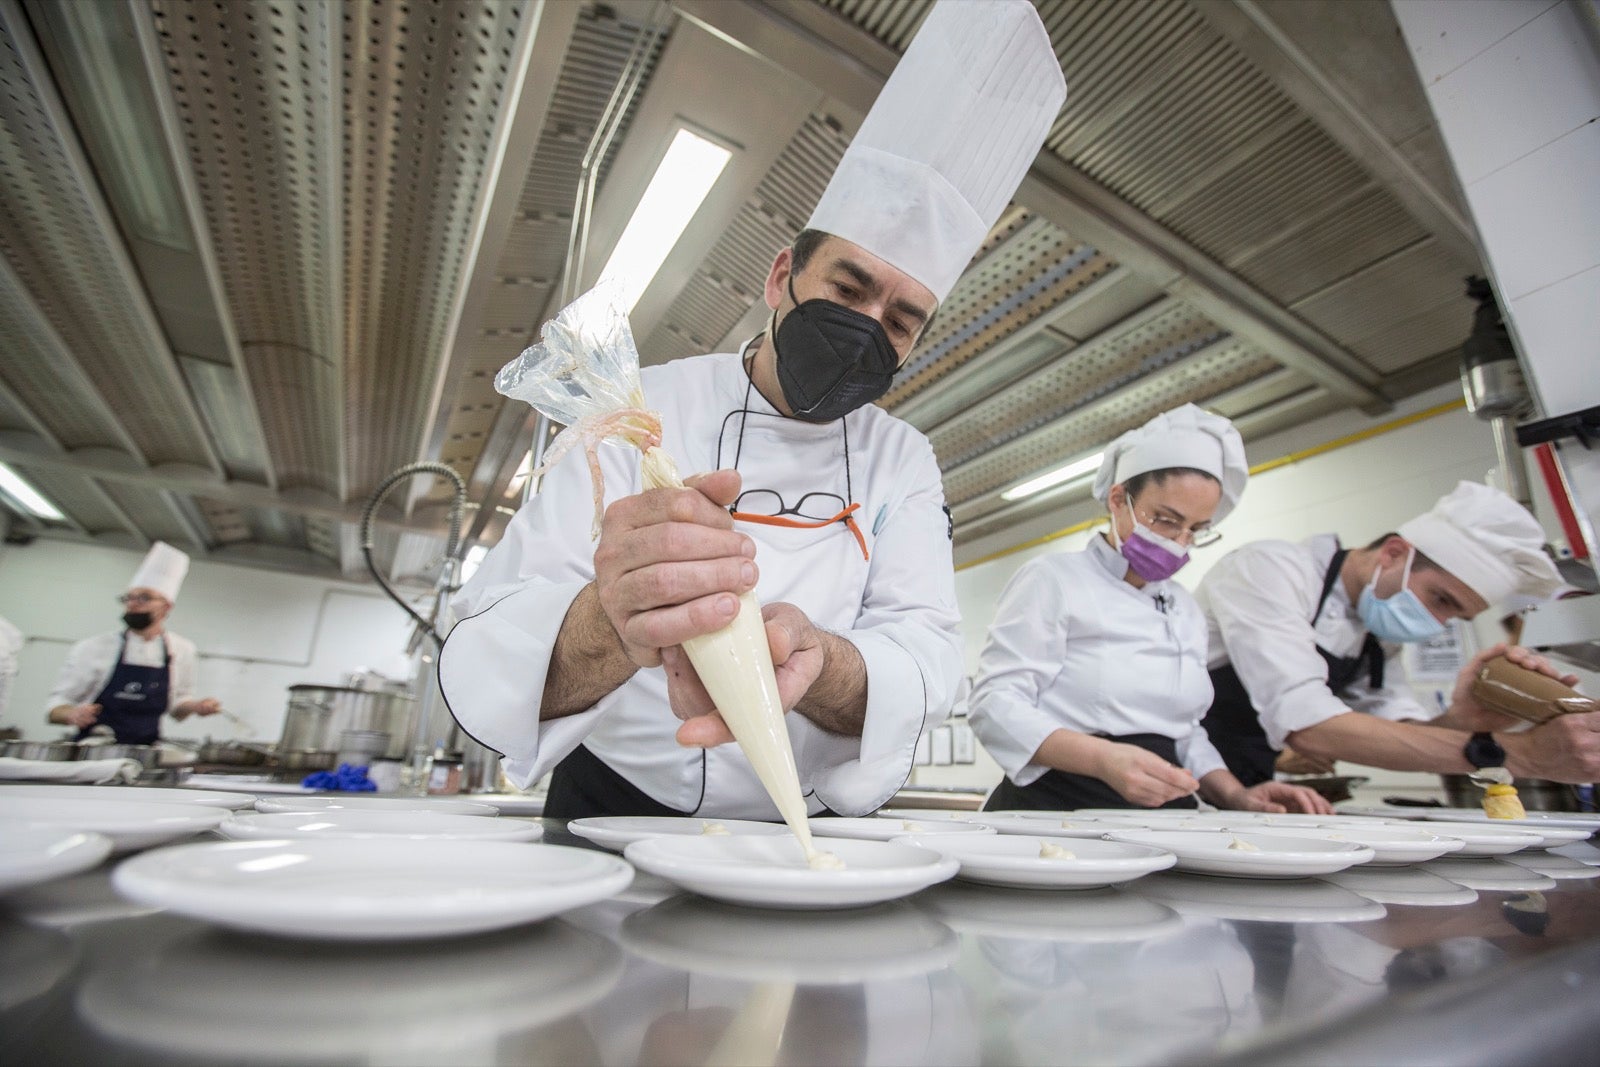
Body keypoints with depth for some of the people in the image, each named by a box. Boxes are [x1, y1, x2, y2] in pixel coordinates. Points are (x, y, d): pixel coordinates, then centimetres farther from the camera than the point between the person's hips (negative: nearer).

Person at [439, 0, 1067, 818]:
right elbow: (492, 656, -18)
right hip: (617, 819, -1)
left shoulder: (904, 463, -4)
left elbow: (921, 654, -15)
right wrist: (612, 629, -40)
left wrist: (811, 663, -36)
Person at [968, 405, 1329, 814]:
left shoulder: (1186, 610, 19)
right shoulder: (1051, 579, -3)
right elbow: (997, 704, -11)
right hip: (1058, 805, -5)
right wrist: (1104, 759, -23)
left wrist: (1235, 795, 8)